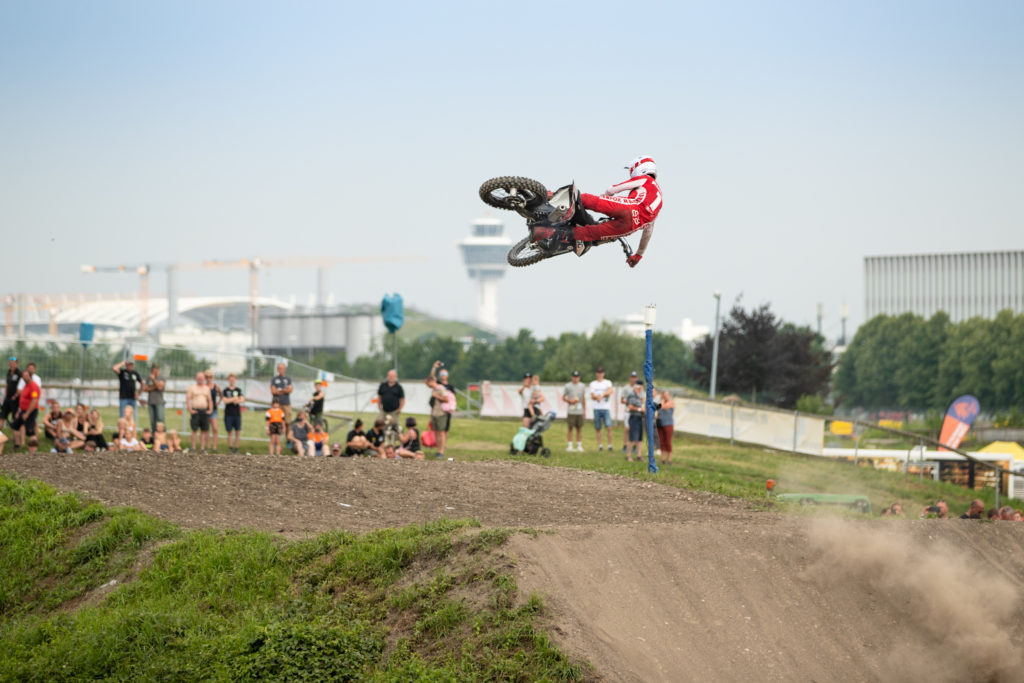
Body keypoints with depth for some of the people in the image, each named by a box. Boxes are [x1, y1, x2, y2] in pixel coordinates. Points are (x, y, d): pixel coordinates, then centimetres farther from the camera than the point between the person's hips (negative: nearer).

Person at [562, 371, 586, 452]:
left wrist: (584, 409, 14)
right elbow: (563, 398, 5)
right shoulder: (567, 386, 2)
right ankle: (570, 445, 2)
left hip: (580, 411, 3)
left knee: (579, 428, 3)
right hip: (571, 411, -3)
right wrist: (570, 400, -13)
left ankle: (579, 445, 7)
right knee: (570, 428, -2)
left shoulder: (582, 386, 12)